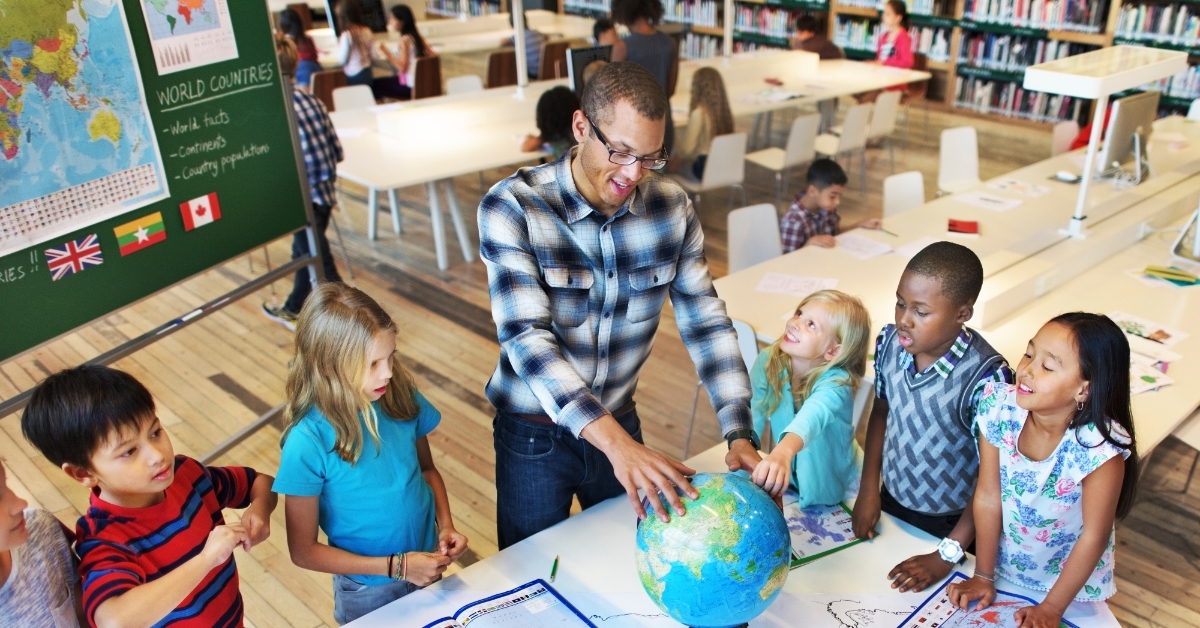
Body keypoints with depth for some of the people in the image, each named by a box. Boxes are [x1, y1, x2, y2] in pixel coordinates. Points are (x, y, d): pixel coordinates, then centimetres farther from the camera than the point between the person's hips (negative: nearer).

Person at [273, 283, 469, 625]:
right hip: (369, 592, -4)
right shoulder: (308, 441, -26)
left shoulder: (401, 396, -14)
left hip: (425, 564, 4)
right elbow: (303, 551, -17)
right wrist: (395, 566, -21)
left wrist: (446, 526, -11)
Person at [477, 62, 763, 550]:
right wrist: (616, 443, -42)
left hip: (621, 422, 4)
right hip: (534, 434, -3)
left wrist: (739, 434, -18)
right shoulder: (512, 207, -23)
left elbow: (705, 321, -7)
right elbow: (527, 337, -31)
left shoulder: (672, 207, -10)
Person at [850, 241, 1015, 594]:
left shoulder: (986, 377, -30)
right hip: (890, 505, 5)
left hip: (950, 524, -4)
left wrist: (947, 556, -17)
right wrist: (868, 491, 2)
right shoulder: (889, 343, -15)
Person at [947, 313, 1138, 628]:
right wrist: (983, 576, -5)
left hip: (1070, 582, -2)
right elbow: (988, 498, -15)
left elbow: (1094, 536, -19)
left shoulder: (1100, 447, -33)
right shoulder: (1000, 407, -24)